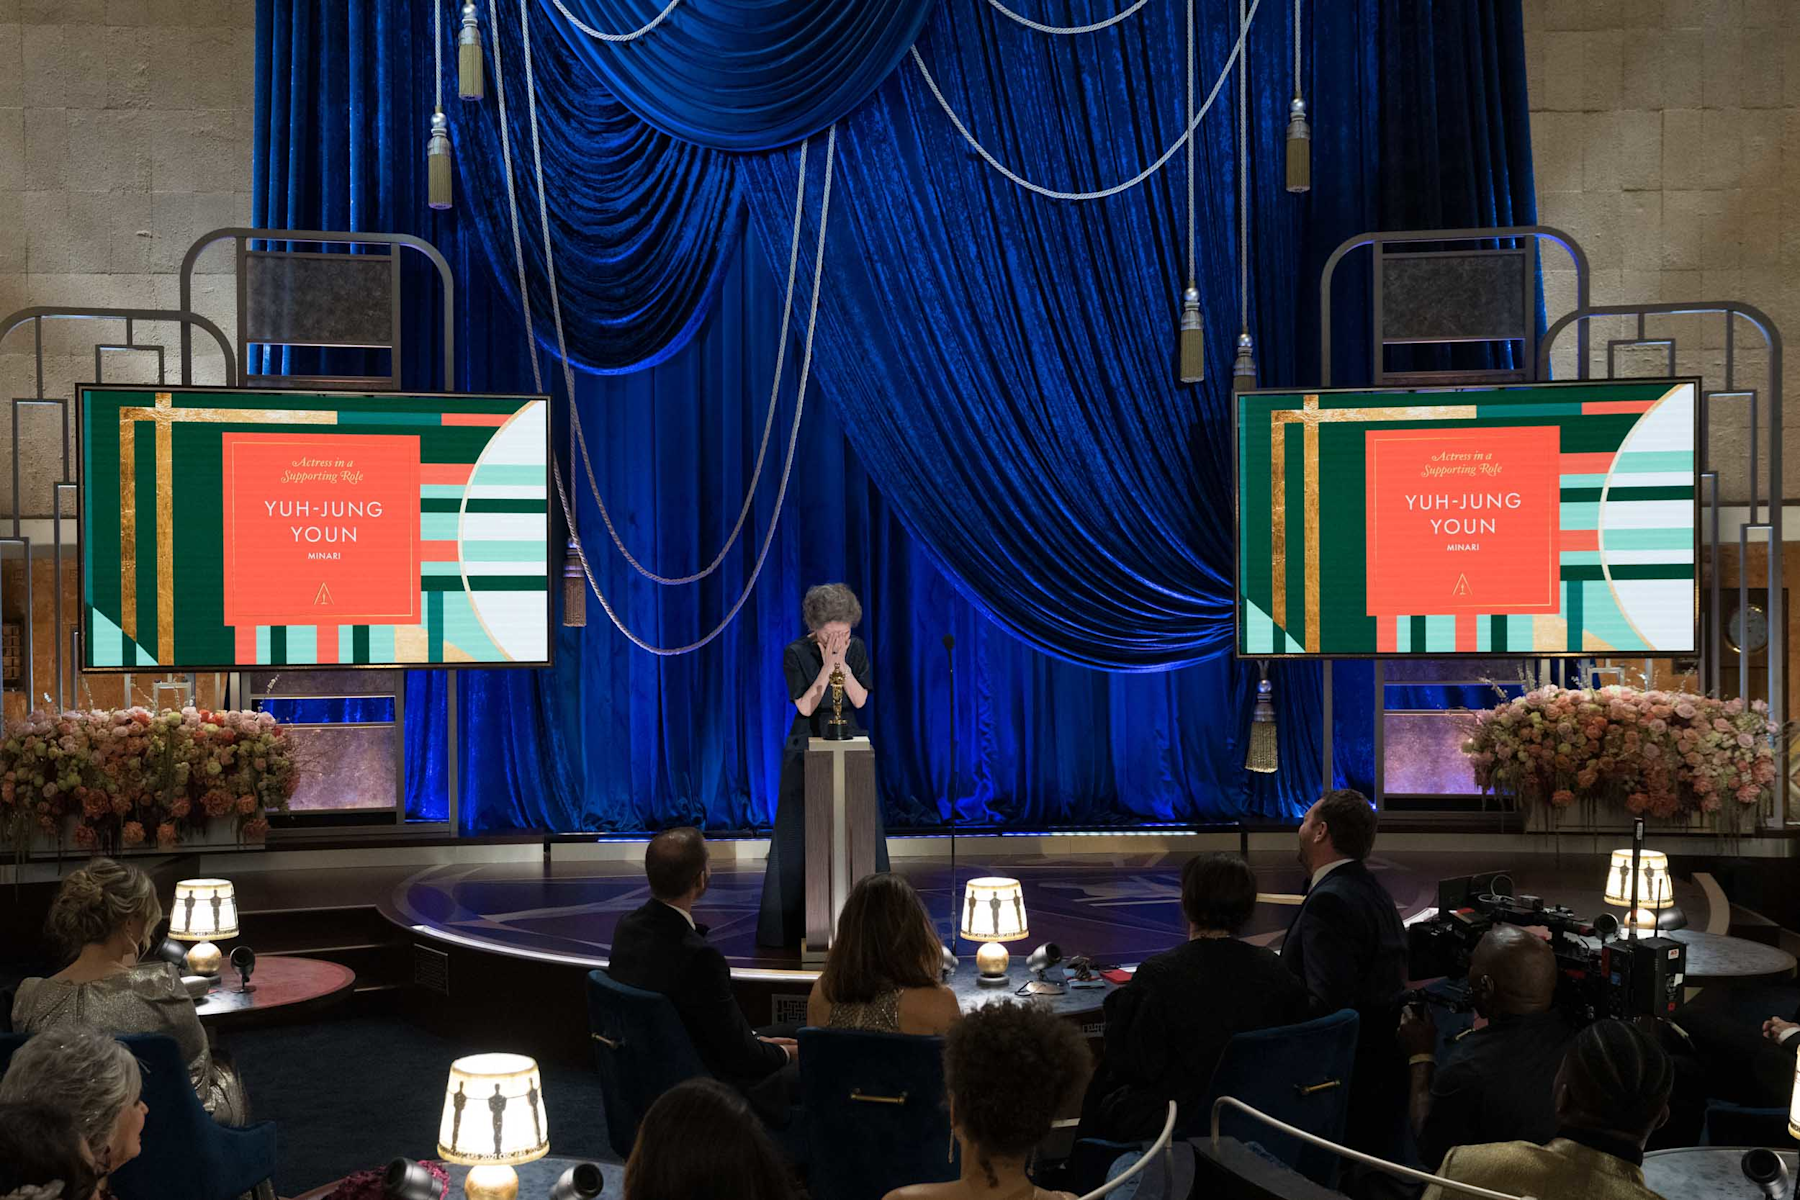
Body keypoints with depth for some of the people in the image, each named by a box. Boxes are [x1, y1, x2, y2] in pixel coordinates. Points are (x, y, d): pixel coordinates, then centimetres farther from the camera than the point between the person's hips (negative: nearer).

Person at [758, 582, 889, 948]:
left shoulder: (856, 647, 1)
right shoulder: (796, 653, -9)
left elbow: (860, 700, -5)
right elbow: (805, 706, -13)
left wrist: (842, 663, -16)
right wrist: (827, 665, -20)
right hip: (808, 749, -3)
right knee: (800, 836, -3)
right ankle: (789, 922, 3)